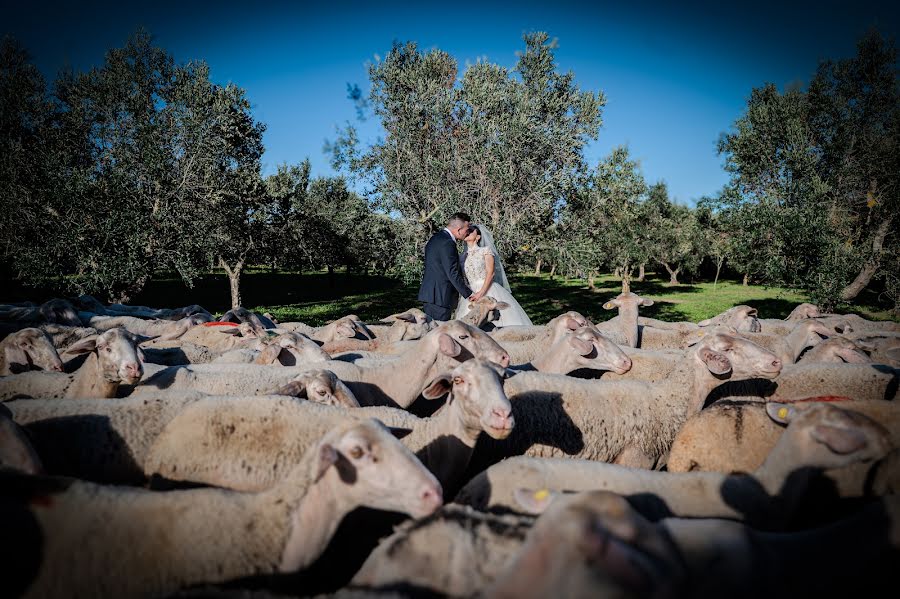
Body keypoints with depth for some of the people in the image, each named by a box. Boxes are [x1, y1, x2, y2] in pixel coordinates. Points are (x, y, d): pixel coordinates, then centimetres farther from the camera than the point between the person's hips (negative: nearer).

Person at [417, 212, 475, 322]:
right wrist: (468, 294, -12)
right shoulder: (447, 243, -18)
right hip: (440, 297, -10)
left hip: (428, 293, 10)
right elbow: (453, 273, -20)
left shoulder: (436, 238, 13)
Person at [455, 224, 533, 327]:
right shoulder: (463, 256, 14)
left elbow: (490, 272, -9)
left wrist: (481, 292, -19)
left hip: (489, 292, -4)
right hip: (471, 294, 4)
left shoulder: (486, 250, 2)